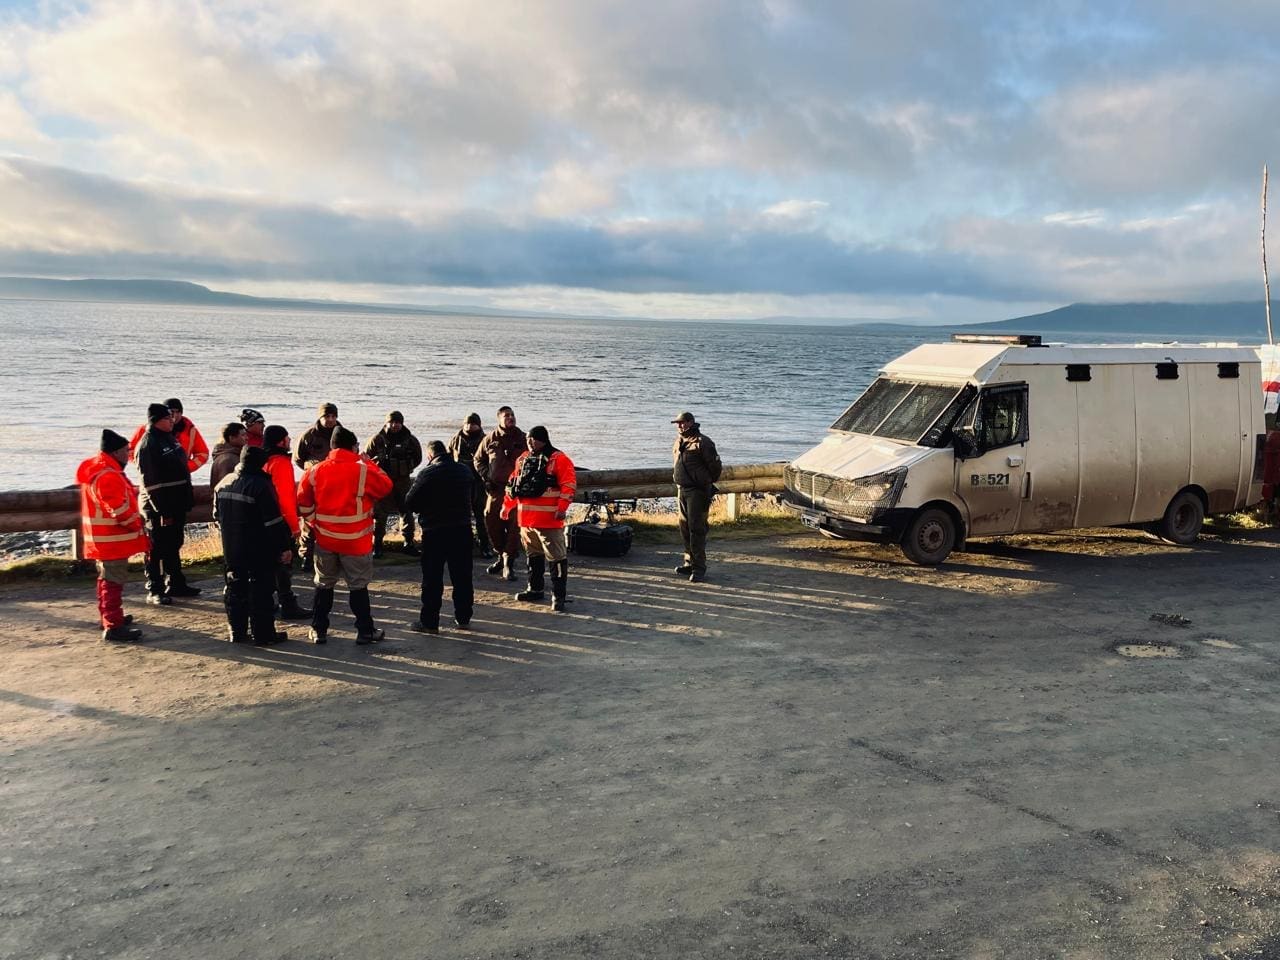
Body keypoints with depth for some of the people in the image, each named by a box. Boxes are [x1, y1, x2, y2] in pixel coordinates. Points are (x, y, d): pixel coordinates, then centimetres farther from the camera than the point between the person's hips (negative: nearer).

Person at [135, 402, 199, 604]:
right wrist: (162, 511, -22)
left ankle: (175, 584, 28)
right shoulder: (148, 445, -16)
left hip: (177, 504, 9)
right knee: (157, 549, 0)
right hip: (158, 507, -9)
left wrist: (187, 498, 16)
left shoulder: (169, 438, 11)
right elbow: (150, 482, -21)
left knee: (174, 546, 17)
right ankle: (154, 590, 8)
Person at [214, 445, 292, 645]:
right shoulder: (261, 485, -18)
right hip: (260, 551, -7)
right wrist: (284, 546, -13)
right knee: (261, 591, 0)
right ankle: (263, 634, 4)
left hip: (231, 550, 7)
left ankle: (236, 631, 19)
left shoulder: (223, 484, 6)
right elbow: (274, 521, -19)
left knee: (235, 588, 14)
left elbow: (217, 516, 17)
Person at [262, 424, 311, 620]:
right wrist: (294, 525, -18)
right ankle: (288, 606, 0)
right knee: (284, 563, -4)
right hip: (282, 521, -9)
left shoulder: (265, 461, 9)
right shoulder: (281, 462, -18)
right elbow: (285, 497, -22)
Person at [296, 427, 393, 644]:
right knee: (359, 586, 7)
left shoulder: (315, 471, -1)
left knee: (324, 584, 17)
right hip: (356, 541, -3)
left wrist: (315, 524, 15)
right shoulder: (364, 471, -13)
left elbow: (303, 505, 4)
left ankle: (319, 630, 21)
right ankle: (365, 631, 13)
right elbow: (386, 487, 2)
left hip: (325, 539, 3)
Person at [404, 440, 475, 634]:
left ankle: (429, 621, 5)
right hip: (462, 528, 5)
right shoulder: (466, 471, 4)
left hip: (434, 530, -5)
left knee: (432, 578, 2)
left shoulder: (427, 473, -13)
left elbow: (410, 502, -8)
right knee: (462, 576, 12)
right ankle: (463, 617, 20)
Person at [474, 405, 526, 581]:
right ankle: (502, 555, 26)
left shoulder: (522, 439, 5)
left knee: (514, 525, -7)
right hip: (496, 488, 2)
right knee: (492, 522, 5)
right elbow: (478, 459, 18)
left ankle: (508, 562, -2)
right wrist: (486, 477, 5)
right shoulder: (490, 439, 7)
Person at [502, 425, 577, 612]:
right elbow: (513, 483, 22)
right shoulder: (523, 459, 14)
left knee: (557, 557, -4)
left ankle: (558, 596, 0)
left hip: (549, 519, -7)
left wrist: (562, 507, -20)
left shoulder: (558, 459, -7)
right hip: (526, 518, 7)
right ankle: (535, 589, 31)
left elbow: (569, 484, -13)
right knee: (533, 554, 18)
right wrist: (507, 505, 20)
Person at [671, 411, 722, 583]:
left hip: (697, 492, -8)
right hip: (681, 490, 8)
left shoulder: (702, 442, -12)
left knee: (696, 529, -9)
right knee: (685, 528, 13)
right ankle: (690, 562, 24)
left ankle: (699, 568, -6)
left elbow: (715, 466, -9)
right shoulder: (678, 443, 14)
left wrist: (708, 483, 3)